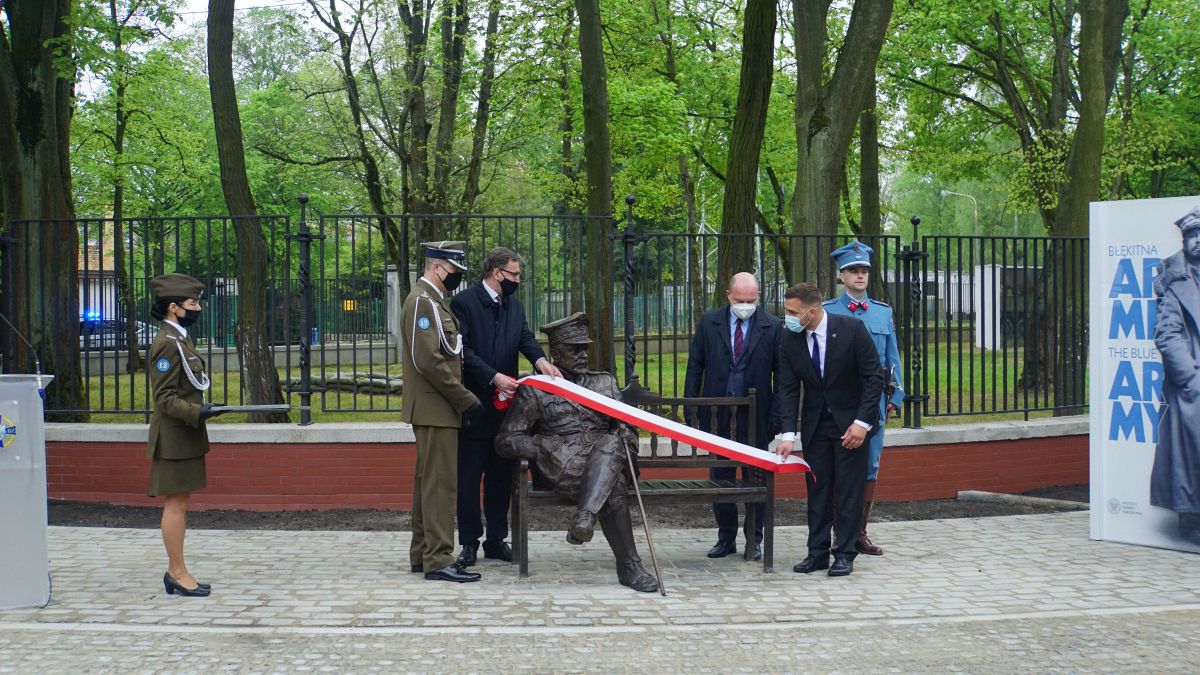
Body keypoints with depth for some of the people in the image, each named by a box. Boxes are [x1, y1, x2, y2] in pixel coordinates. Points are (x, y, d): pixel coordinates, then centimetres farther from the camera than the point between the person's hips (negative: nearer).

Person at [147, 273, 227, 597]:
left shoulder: (179, 340, 15)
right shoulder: (167, 344, -16)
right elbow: (165, 398, -20)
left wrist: (202, 409, 14)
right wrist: (196, 412, -28)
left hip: (184, 437, 10)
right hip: (174, 438, -10)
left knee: (179, 503, 13)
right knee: (175, 503, -4)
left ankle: (175, 571, 19)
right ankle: (178, 573, 1)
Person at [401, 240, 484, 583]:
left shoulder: (432, 300, 17)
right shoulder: (424, 301, -16)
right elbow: (428, 360, -23)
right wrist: (466, 399, -18)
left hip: (432, 409, 11)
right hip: (435, 409, -11)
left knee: (428, 480, 13)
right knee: (441, 482, -9)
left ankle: (422, 554, 20)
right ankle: (438, 560, -9)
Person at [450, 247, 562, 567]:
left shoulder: (514, 305, 13)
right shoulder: (464, 302, -8)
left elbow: (526, 338, 0)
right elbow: (463, 349, -15)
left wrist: (541, 360, -22)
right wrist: (494, 377, -24)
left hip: (504, 404, 6)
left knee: (501, 476, 10)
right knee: (468, 477, 1)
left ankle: (496, 540, 18)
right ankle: (469, 542, 7)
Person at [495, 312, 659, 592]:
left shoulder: (605, 383, 26)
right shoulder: (535, 390, 13)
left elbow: (626, 424, 27)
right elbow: (506, 441, 8)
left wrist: (625, 433, -1)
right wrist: (547, 447, -9)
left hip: (607, 461, 3)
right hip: (563, 468, -3)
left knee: (610, 443, -37)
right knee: (612, 490, -36)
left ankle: (585, 518, -53)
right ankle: (629, 567, -37)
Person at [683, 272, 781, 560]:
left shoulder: (772, 327, -3)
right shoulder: (709, 322, 2)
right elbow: (695, 366, 5)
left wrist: (776, 416, -7)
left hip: (755, 416, -2)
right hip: (717, 415, 2)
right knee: (720, 477, 7)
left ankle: (755, 539, 16)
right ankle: (726, 537, 18)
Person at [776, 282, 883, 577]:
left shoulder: (852, 329, -18)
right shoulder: (790, 341, -7)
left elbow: (874, 378, -14)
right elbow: (788, 390, -5)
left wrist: (861, 422, -19)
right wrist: (788, 434, -15)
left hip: (851, 422, -4)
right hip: (814, 424, 4)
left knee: (848, 489, -2)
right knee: (816, 488, 6)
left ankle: (845, 553, 4)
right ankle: (817, 552, 13)